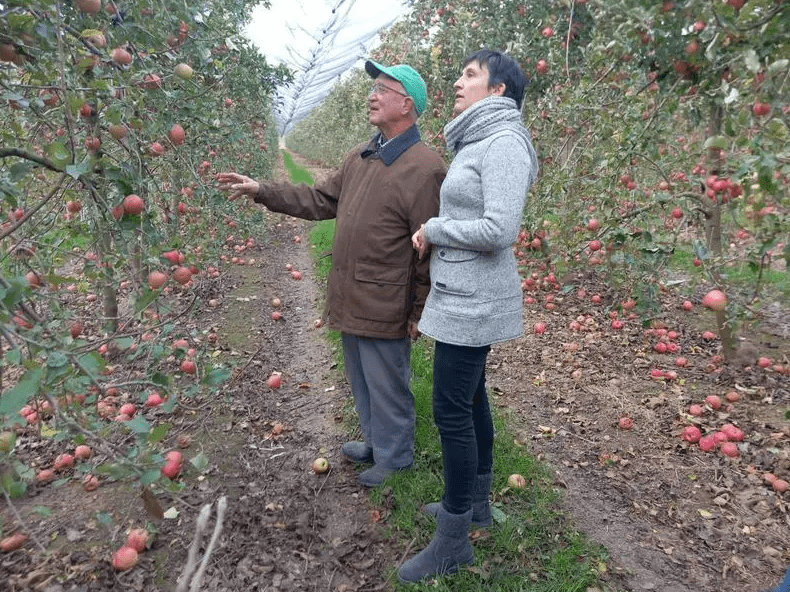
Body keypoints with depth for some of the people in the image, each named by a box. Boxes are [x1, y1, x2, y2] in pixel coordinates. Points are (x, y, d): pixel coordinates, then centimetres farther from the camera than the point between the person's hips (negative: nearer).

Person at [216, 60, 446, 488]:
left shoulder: (425, 168, -17)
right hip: (351, 300, 8)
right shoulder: (360, 157, 10)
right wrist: (260, 191, 9)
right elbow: (321, 200, 14)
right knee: (361, 382, 23)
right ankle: (375, 443, 44)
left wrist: (421, 312, -14)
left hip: (384, 306, -8)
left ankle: (395, 460, 31)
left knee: (386, 387, 9)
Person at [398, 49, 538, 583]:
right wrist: (431, 232, 5)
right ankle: (477, 502, 35)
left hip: (472, 300, -10)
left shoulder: (504, 142, -14)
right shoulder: (476, 142, 15)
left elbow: (499, 229, -24)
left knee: (452, 411, -3)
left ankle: (453, 542, 13)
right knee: (471, 398, 18)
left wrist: (433, 229, -13)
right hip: (462, 294, 10)